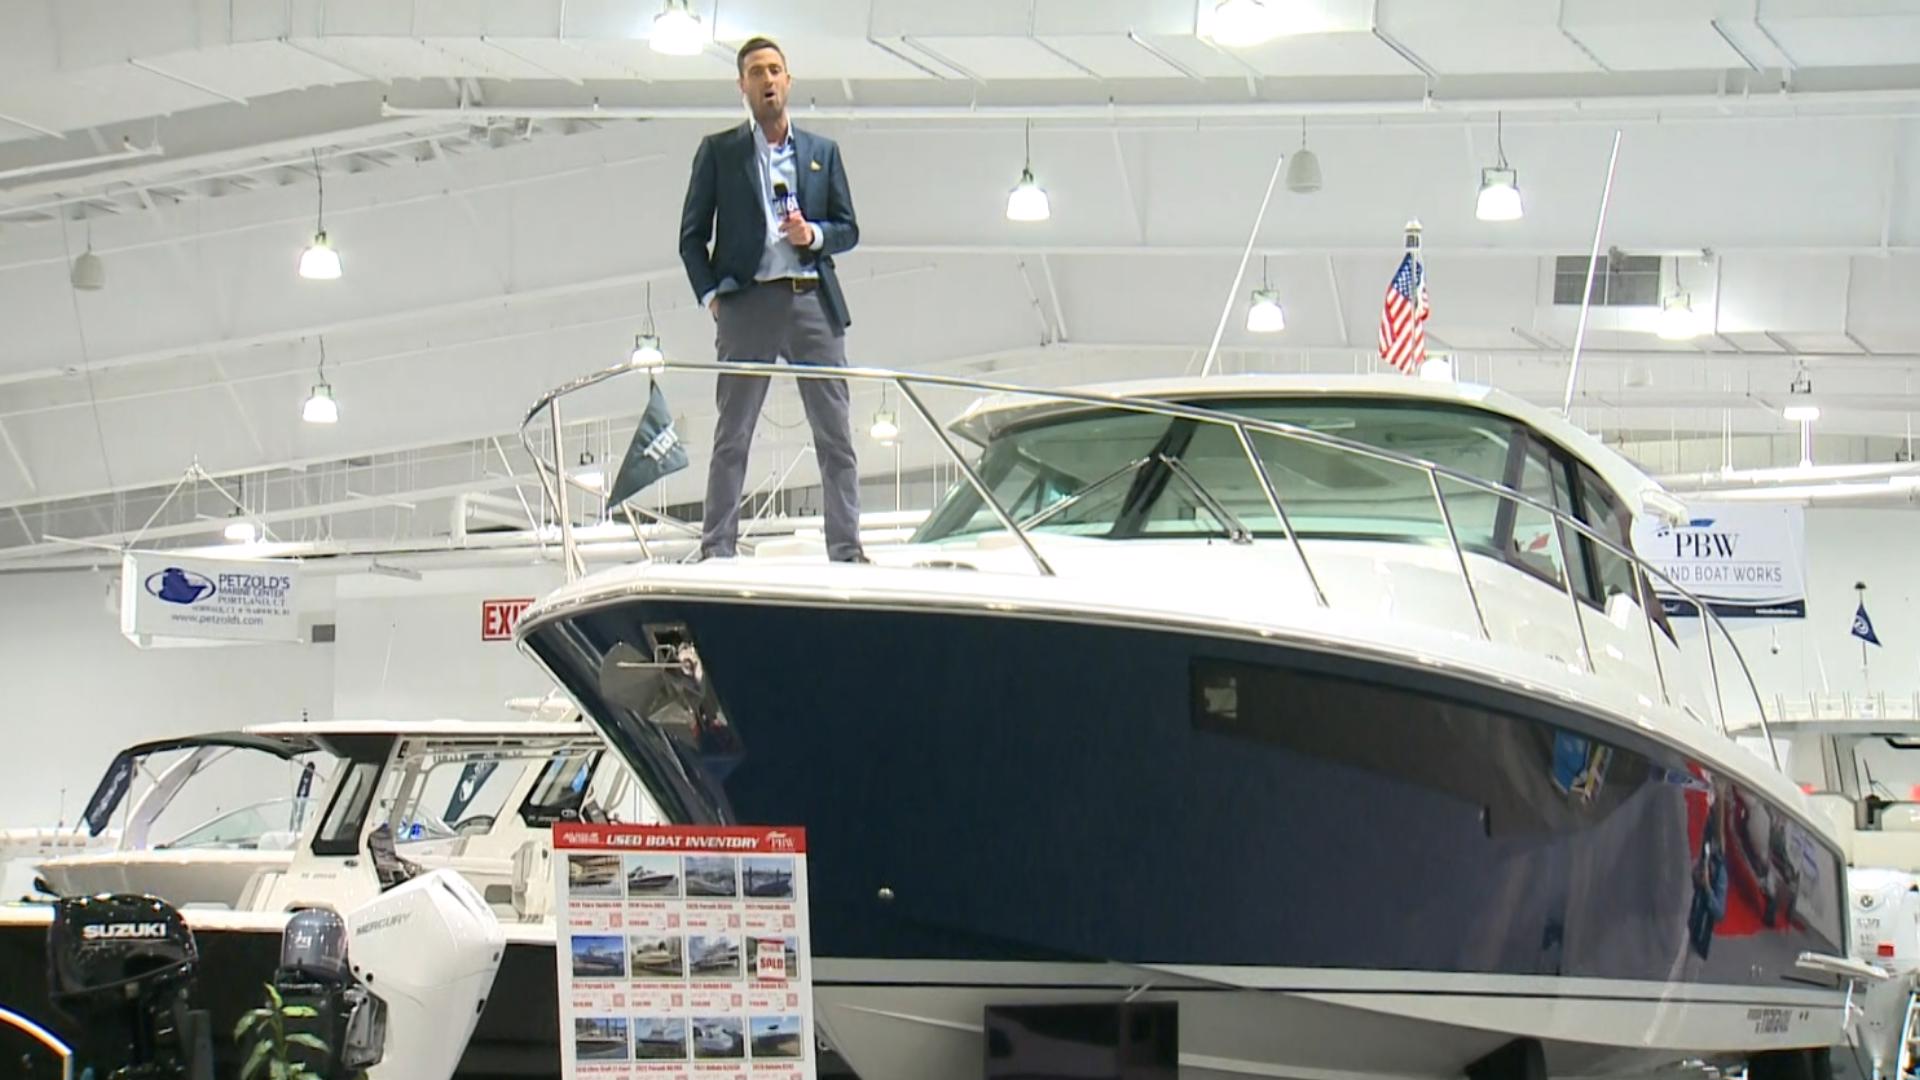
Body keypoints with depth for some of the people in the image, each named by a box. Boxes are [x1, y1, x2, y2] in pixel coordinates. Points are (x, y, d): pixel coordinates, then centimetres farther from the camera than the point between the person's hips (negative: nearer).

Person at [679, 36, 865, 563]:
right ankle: (717, 550, -1)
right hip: (747, 302, -2)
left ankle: (846, 549, 0)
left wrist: (814, 235, -5)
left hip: (813, 301, 2)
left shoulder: (823, 152, 16)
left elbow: (848, 229, 16)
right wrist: (710, 295, -4)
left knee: (836, 435, -2)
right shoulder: (718, 151, 10)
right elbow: (692, 235, 9)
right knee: (732, 436, -2)